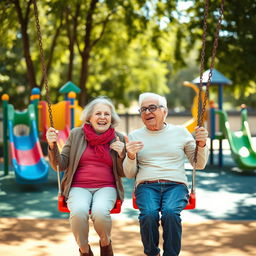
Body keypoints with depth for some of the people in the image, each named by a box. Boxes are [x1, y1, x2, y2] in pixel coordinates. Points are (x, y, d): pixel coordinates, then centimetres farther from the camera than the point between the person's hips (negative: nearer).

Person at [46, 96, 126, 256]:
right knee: (78, 212, -34)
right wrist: (52, 146, -13)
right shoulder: (76, 134, 5)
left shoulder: (118, 138, 6)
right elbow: (60, 165, 5)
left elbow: (122, 173, 9)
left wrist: (121, 154, -10)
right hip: (79, 187, 0)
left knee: (100, 212, -33)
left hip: (106, 187, 0)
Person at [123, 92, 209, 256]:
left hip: (176, 185, 0)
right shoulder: (135, 136, 15)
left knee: (171, 213, -34)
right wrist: (131, 156, -7)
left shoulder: (180, 132, 14)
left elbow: (199, 165, 17)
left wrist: (202, 145, -2)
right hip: (146, 185, 1)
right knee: (149, 214, -32)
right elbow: (129, 174, 13)